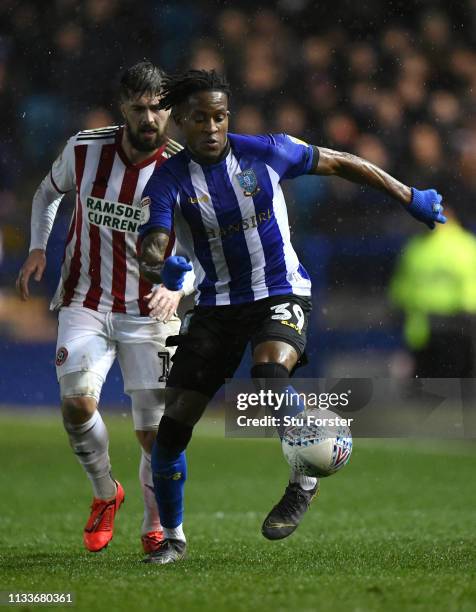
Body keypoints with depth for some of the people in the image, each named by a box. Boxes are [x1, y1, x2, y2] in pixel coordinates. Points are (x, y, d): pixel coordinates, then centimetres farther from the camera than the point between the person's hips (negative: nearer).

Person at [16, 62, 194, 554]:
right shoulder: (84, 149, -6)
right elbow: (49, 191, 16)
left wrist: (177, 288, -21)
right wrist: (37, 248, 3)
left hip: (149, 312, -1)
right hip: (84, 304, 1)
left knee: (155, 434, -5)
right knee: (77, 403, -20)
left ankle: (155, 528, 20)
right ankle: (105, 494, 9)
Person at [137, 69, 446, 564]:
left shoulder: (266, 152, -7)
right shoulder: (168, 180, -8)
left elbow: (339, 164, 7)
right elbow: (150, 250, -21)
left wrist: (410, 198, 13)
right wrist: (163, 268, -46)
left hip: (280, 295, -2)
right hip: (215, 307, 2)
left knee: (269, 375, -35)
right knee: (171, 427, -5)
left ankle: (303, 481, -11)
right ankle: (171, 537, 16)